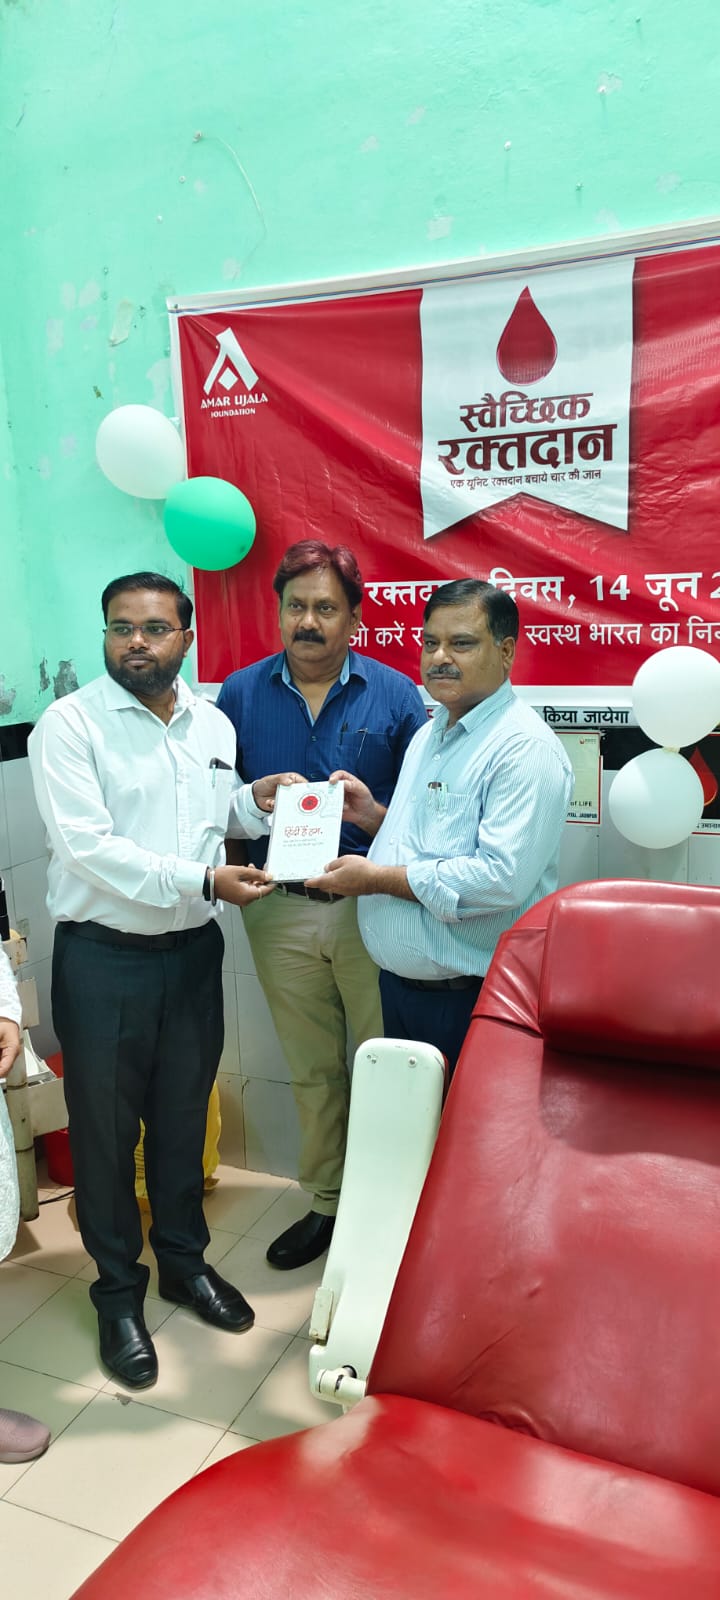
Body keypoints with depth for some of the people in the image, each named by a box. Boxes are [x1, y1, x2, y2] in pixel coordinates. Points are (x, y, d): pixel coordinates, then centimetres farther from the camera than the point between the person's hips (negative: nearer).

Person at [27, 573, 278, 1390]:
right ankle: (118, 1291, 29)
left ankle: (184, 1261, 39)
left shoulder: (213, 724, 7)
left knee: (184, 1117, 18)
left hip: (193, 950, 5)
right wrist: (202, 880, -26)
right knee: (106, 1128, 10)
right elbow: (88, 848, -21)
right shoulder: (69, 724, -12)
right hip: (104, 958, -4)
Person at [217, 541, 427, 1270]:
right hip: (281, 911, 2)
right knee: (312, 1070, 16)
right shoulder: (240, 694, 3)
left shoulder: (394, 695, -2)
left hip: (372, 907, -2)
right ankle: (327, 1203, 34)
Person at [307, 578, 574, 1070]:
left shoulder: (526, 748, -19)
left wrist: (378, 877, -20)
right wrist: (374, 816, 3)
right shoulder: (430, 734, 12)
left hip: (470, 998, -8)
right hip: (397, 986, 8)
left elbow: (502, 878, -29)